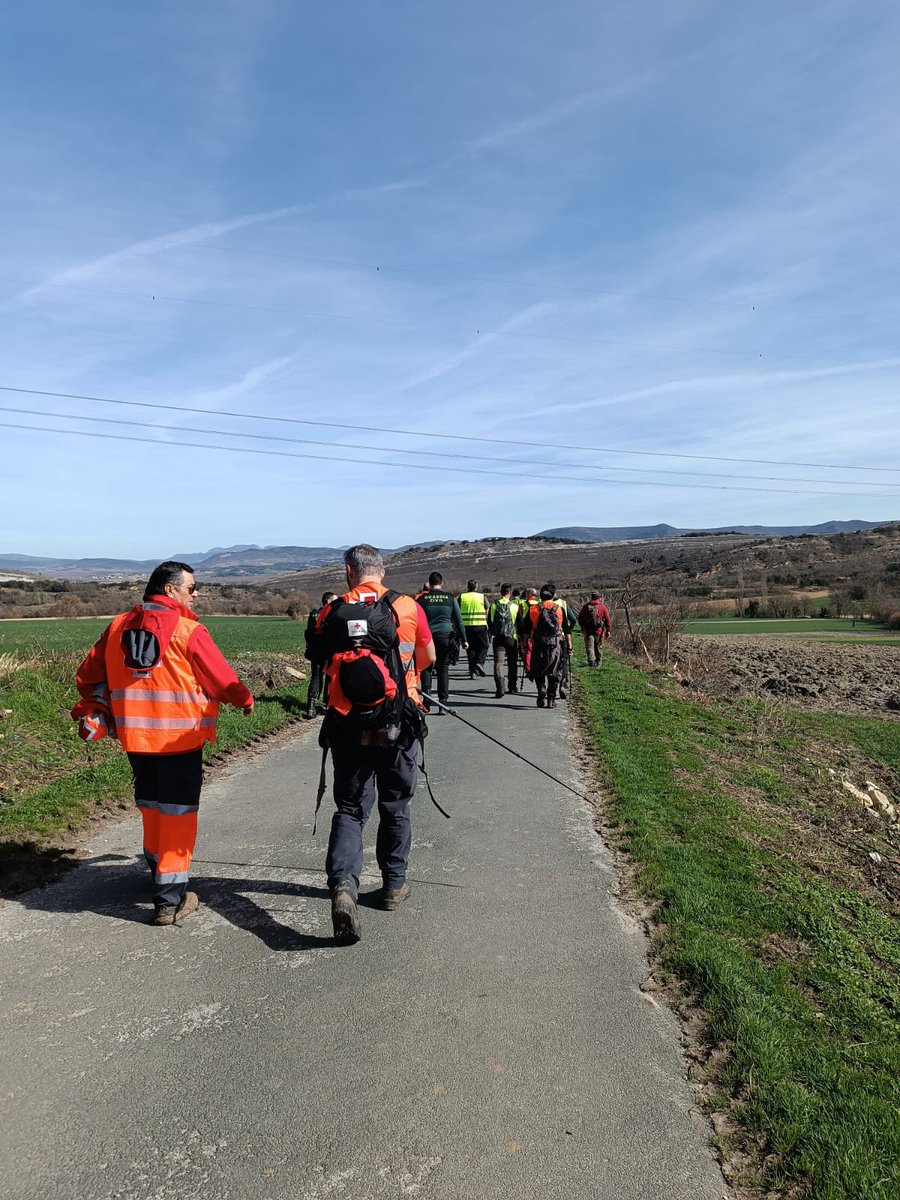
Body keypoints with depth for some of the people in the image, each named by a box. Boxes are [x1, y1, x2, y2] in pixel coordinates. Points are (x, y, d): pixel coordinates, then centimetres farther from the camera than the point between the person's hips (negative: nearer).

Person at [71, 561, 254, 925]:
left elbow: (90, 674, 11)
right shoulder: (189, 632, -14)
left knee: (151, 808, 23)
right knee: (178, 814, 4)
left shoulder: (118, 627, 4)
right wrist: (245, 700, 11)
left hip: (134, 737, 6)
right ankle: (170, 901, 7)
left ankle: (158, 872, 41)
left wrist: (94, 710, 27)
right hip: (179, 738, -6)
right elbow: (223, 680, -8)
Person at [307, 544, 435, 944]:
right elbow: (428, 657, 9)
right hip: (397, 728, 0)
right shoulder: (407, 608, -4)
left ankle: (342, 885, -8)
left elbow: (321, 662, 7)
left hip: (347, 728, 0)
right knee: (395, 807, 18)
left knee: (349, 809, 11)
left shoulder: (330, 614, -2)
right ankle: (394, 884, 31)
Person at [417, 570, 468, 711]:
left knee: (426, 666, 13)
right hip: (446, 637, 1)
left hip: (427, 637, -1)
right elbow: (459, 620, 7)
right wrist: (463, 639, 13)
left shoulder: (421, 599, 1)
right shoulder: (450, 598, 4)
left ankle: (426, 690, -8)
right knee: (443, 668, 8)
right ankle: (443, 700, 6)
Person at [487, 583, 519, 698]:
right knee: (512, 664, 16)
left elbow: (489, 622, 9)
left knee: (498, 663, -4)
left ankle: (500, 688, -19)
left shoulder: (493, 605, 1)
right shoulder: (515, 606, -5)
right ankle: (512, 687, 27)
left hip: (497, 638, 1)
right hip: (512, 638, 0)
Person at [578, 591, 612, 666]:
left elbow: (580, 618, 7)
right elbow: (608, 620, -1)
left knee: (589, 646, 0)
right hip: (599, 631, 0)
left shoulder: (586, 606, 1)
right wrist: (608, 630, 6)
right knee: (598, 647, 13)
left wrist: (582, 627, 19)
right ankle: (597, 662, 21)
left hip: (588, 630, 0)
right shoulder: (603, 607, -1)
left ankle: (591, 661, -14)